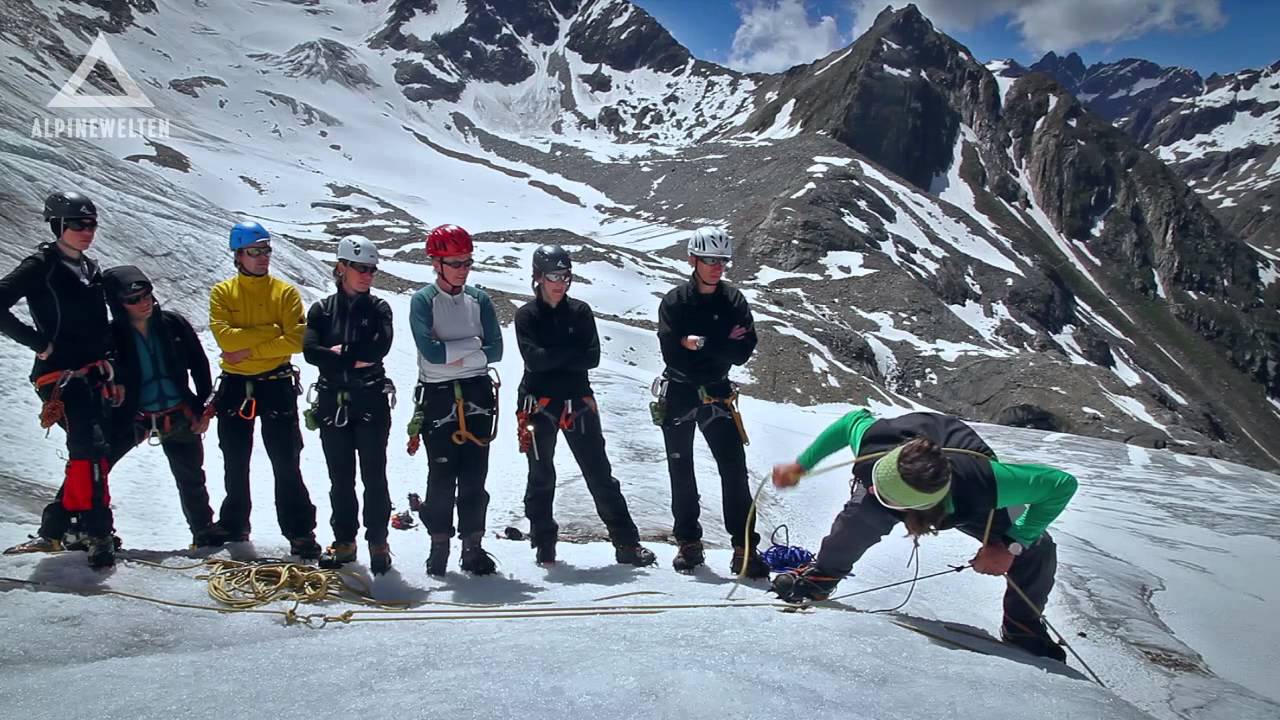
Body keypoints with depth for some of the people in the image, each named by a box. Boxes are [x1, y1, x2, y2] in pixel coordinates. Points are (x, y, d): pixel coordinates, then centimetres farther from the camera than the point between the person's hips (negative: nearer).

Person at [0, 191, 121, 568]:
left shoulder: (90, 268, 16)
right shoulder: (41, 265, -5)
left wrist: (113, 376, 17)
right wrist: (38, 342, -14)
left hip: (94, 375, 8)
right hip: (61, 375, -8)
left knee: (90, 453, 8)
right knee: (90, 448, -18)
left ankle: (55, 528, 19)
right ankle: (97, 531, -15)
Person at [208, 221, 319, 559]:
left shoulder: (286, 292, 0)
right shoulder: (222, 292, 3)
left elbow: (296, 340, -12)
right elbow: (225, 336, -12)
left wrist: (249, 350, -15)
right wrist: (270, 332, -16)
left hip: (276, 385, -2)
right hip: (235, 387, 2)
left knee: (286, 463, -2)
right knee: (235, 464, 14)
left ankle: (300, 531, 3)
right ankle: (234, 524, 31)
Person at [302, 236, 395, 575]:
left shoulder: (378, 308, 4)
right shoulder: (322, 310, 7)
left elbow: (380, 347, -14)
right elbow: (310, 351, -9)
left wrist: (339, 352, -10)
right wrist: (356, 359, -13)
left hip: (371, 402, -1)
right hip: (333, 403, 2)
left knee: (374, 475, -1)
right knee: (340, 477, 9)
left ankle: (378, 541, 9)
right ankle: (344, 540, 20)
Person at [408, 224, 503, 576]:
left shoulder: (479, 299, 8)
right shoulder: (422, 301, -3)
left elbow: (495, 351, 1)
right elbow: (431, 352, -17)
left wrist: (455, 355, -9)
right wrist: (473, 344, -8)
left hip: (477, 395, 3)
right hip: (438, 398, -3)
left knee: (474, 477, 4)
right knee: (442, 476, 0)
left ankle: (473, 547, 12)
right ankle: (439, 546, 13)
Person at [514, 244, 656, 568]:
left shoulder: (580, 311, 6)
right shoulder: (526, 316, 0)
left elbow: (592, 357, -5)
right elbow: (534, 359, -15)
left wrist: (552, 357, -13)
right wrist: (571, 351, -11)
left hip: (578, 402, 2)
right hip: (539, 404, -1)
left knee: (600, 474, 3)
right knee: (541, 477, 9)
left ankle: (626, 543, 6)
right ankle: (543, 545, 23)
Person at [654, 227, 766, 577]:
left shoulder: (734, 301, 0)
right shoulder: (674, 302, -7)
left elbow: (743, 352, -9)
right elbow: (673, 354, -17)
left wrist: (701, 343, -17)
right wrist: (720, 346, -15)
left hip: (717, 394, 1)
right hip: (678, 394, -1)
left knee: (735, 470, -7)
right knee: (682, 472, 8)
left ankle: (745, 549, -4)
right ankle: (689, 544, 22)